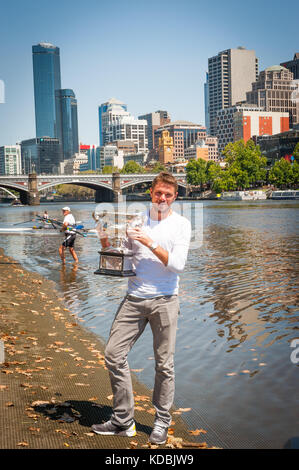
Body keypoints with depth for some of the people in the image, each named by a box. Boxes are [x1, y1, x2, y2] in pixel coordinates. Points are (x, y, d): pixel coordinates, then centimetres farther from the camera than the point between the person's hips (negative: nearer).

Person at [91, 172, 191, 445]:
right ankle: (123, 421, 12)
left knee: (164, 364, 3)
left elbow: (178, 265, -10)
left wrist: (151, 243, -16)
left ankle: (162, 423, 21)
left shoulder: (181, 224, 1)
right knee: (114, 354, -1)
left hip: (164, 300, -3)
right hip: (134, 298, 3)